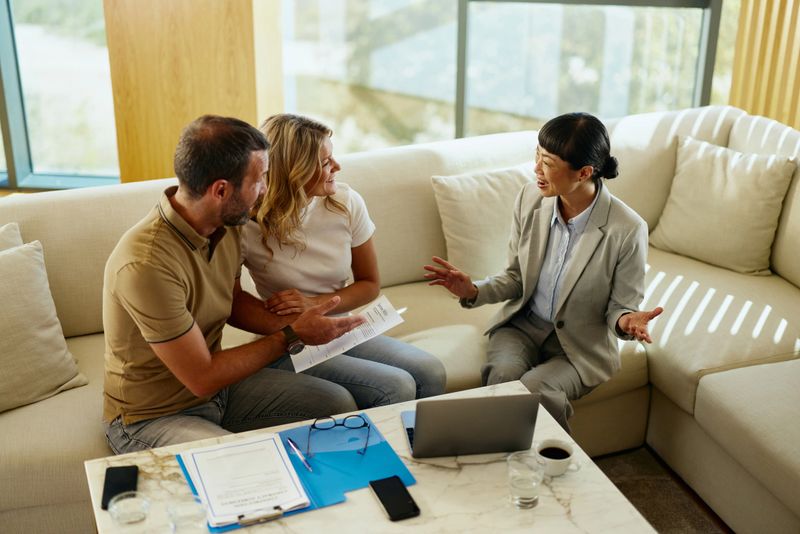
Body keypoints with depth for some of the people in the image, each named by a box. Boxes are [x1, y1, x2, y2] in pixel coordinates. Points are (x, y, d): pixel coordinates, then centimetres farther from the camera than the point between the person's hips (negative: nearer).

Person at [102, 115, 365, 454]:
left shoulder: (226, 224, -7)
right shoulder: (147, 264, -33)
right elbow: (204, 379, -25)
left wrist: (294, 324, -4)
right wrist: (292, 337, -17)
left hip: (216, 384, 8)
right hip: (152, 416, -8)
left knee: (338, 403, 0)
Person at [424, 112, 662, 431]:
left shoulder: (627, 230, -20)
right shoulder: (530, 198, -8)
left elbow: (621, 306, -7)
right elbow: (517, 276, 4)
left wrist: (626, 321, -31)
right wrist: (474, 292, -15)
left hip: (580, 344, -3)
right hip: (522, 324, 3)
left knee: (536, 389, -29)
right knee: (502, 373, -28)